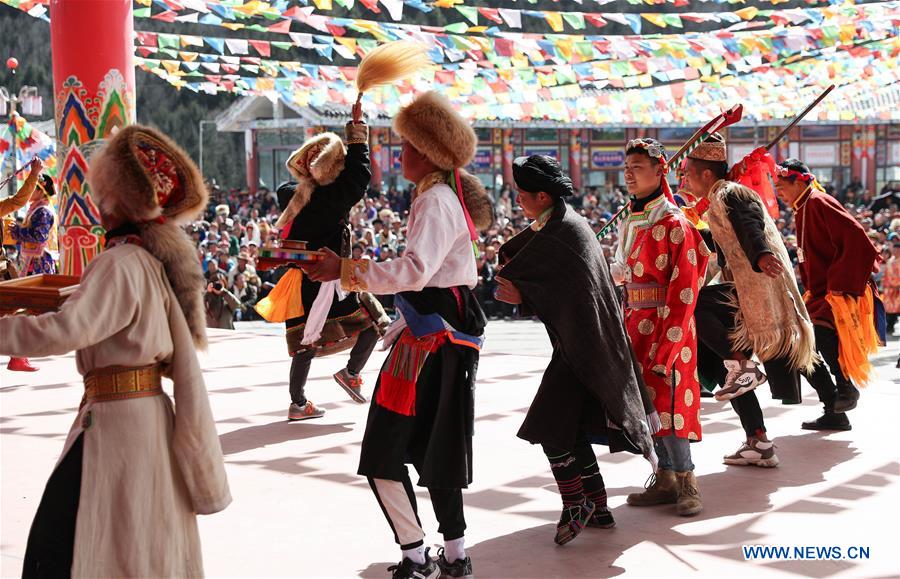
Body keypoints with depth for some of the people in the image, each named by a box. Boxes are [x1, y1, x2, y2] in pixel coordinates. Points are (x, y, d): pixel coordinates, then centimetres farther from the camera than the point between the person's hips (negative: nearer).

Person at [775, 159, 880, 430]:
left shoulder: (819, 204, -13)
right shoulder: (802, 210, 17)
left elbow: (857, 240, -23)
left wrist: (841, 285, -24)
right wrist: (811, 291, 14)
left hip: (841, 294, -10)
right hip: (820, 294, 10)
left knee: (821, 333, -32)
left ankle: (845, 386, -9)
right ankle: (834, 413, 13)